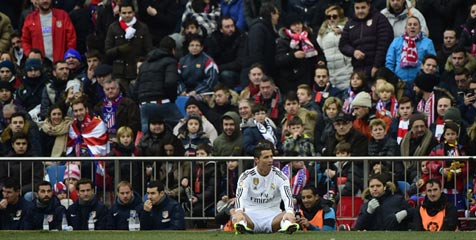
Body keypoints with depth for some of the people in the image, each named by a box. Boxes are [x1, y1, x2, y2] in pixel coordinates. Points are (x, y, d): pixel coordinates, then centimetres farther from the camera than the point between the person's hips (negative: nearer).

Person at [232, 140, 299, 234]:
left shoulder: (279, 176, 2)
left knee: (289, 216, -32)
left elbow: (287, 196, -14)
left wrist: (289, 212, -38)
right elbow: (240, 196, -15)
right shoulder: (246, 176, 1)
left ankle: (287, 225, -61)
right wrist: (239, 212, -40)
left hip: (272, 216, 0)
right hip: (251, 216, 0)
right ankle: (242, 225, -62)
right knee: (235, 216, -34)